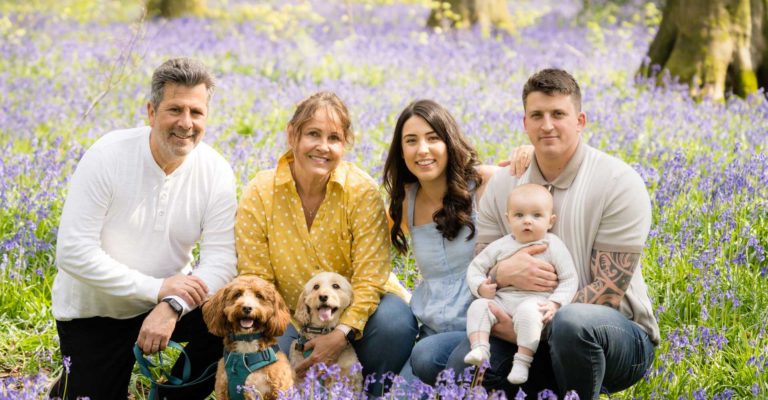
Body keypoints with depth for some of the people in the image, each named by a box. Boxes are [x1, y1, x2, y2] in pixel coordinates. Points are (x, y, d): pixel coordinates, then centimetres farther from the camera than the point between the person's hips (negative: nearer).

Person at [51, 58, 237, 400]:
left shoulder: (216, 172, -12)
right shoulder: (106, 156, -21)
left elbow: (221, 259, -16)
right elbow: (73, 253, -24)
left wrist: (172, 305, -34)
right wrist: (157, 288, -28)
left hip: (168, 296, 2)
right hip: (93, 309, -2)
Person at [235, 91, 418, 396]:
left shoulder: (362, 191, -15)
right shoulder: (259, 195, -12)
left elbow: (370, 276, -19)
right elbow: (256, 279, -10)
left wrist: (343, 333, -32)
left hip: (358, 306, 0)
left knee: (395, 326, -32)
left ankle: (373, 392, -2)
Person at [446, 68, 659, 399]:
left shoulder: (619, 183, -12)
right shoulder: (501, 185, 3)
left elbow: (608, 292, -16)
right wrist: (503, 273, -22)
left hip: (620, 334, -3)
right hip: (536, 335, 4)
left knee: (573, 322, -39)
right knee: (463, 366, -25)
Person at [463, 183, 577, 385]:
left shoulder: (553, 246, 1)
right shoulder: (500, 246, 10)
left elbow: (569, 279, 0)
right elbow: (476, 267, 16)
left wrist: (555, 303, -15)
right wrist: (480, 287, -5)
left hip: (535, 300, -4)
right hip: (502, 300, 4)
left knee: (527, 311, -36)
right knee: (477, 307, -20)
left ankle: (523, 361, -32)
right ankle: (479, 348, -29)